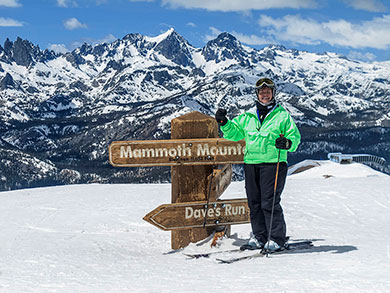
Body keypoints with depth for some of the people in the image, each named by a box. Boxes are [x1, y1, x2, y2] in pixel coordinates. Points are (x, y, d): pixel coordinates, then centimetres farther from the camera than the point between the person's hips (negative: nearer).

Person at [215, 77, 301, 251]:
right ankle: (259, 236, 16)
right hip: (251, 164, 5)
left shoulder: (283, 115, 4)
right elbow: (234, 133, 22)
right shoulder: (248, 117, 16)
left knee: (269, 203, -10)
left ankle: (276, 239, -3)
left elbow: (295, 137, 3)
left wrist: (287, 143, -18)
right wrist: (224, 123, 5)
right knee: (254, 202, 7)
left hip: (273, 164, -5)